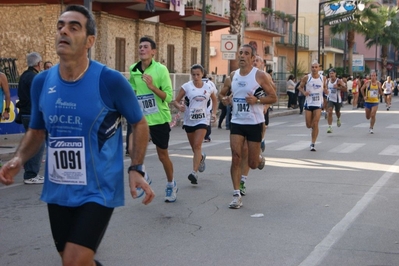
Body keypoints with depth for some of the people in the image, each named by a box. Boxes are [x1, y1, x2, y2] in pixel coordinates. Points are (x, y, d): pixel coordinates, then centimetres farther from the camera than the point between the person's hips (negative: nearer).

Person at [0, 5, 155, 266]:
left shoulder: (110, 81, -14)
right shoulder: (41, 82, -2)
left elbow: (140, 124, 0)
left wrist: (136, 170, -10)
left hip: (98, 191, -5)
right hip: (58, 192, 5)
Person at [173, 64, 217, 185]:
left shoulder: (208, 87, -1)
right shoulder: (186, 86, -6)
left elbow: (214, 99, 19)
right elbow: (175, 101, -5)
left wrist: (213, 113, 9)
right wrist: (179, 106, -27)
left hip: (202, 120, -1)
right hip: (189, 120, 1)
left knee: (197, 145, -17)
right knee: (194, 147, 15)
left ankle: (194, 172, -22)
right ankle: (201, 157, 49)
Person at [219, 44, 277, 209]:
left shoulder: (260, 75, -8)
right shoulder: (233, 75, 6)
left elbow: (273, 97, -6)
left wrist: (257, 100, -22)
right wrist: (226, 99, 1)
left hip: (254, 123, -3)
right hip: (237, 122, 3)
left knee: (252, 163, 5)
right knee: (236, 158, -7)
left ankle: (259, 158, 43)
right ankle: (237, 195, -2)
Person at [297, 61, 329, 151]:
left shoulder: (323, 78, 2)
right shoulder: (306, 78, -2)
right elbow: (300, 87, 6)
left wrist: (326, 90, -6)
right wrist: (303, 92, -14)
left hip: (318, 104, 0)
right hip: (308, 103, 0)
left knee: (315, 124, -10)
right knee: (308, 125, 3)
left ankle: (313, 144, -2)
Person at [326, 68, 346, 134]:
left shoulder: (339, 81, -15)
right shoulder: (327, 80, -1)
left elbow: (345, 89, -20)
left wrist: (338, 87, -31)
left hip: (337, 99, -2)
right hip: (330, 99, 2)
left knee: (337, 112, 19)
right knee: (329, 112, -16)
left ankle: (338, 119, 55)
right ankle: (330, 127, -16)